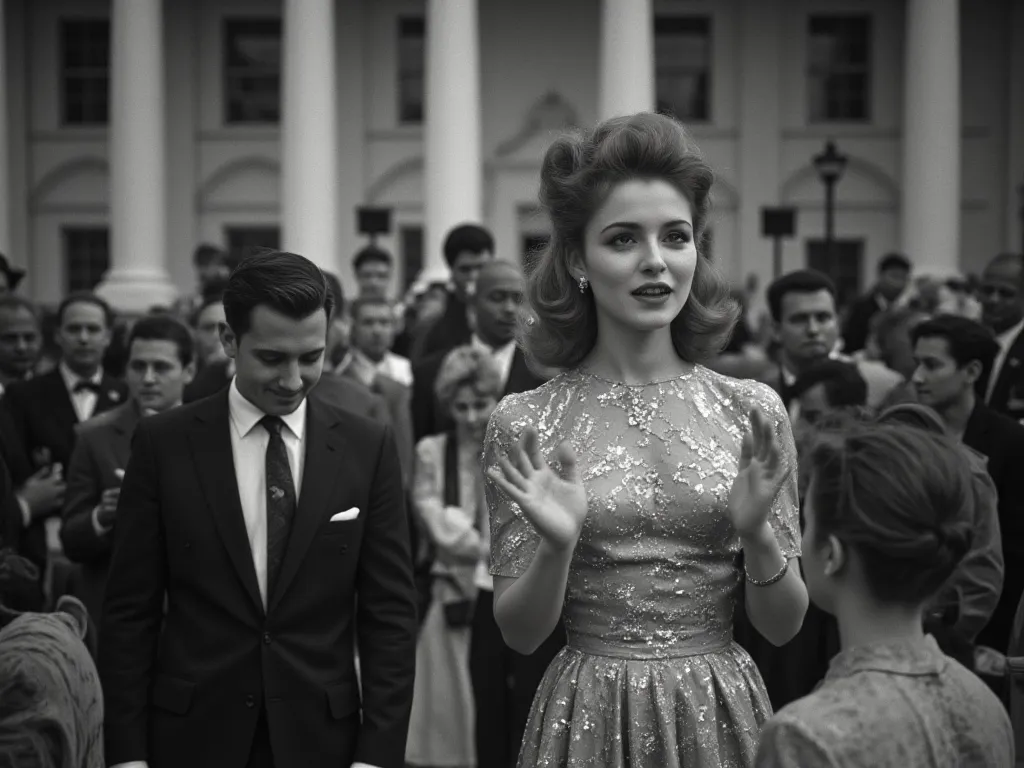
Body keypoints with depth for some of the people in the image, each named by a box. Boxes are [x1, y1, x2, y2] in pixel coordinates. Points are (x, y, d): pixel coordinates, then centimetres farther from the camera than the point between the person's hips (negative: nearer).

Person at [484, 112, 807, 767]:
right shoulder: (525, 424, -6)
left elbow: (784, 626, -1)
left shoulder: (752, 411, -3)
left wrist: (756, 533, -18)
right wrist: (556, 547, -21)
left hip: (722, 713, 1)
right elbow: (520, 633, -3)